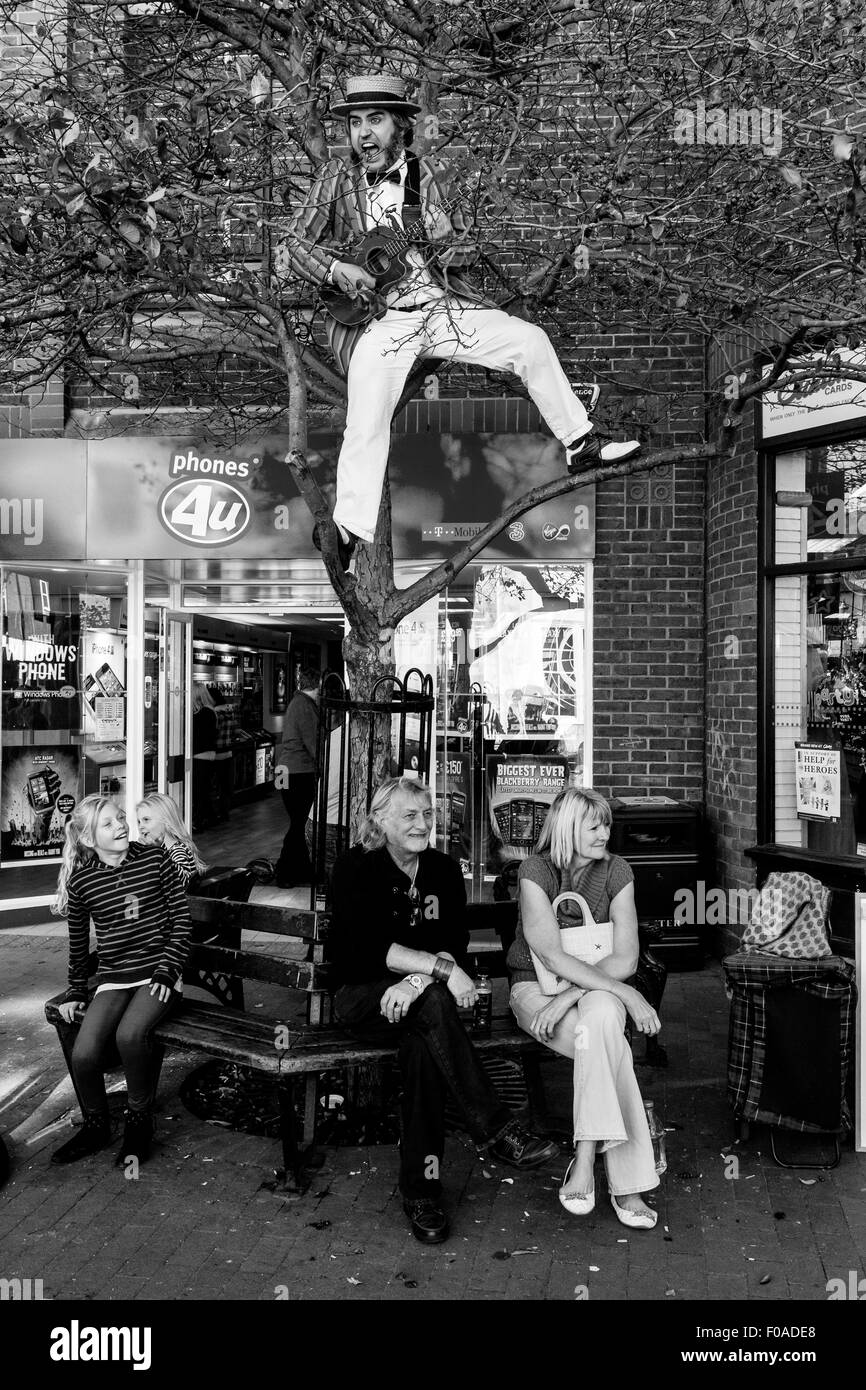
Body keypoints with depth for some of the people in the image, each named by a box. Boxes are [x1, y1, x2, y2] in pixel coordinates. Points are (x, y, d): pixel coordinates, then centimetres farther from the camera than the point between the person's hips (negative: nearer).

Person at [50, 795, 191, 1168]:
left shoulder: (154, 858, -4)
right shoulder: (81, 879, 0)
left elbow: (181, 920, -1)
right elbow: (78, 942, 13)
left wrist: (167, 970, -9)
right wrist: (76, 992, 14)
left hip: (159, 971, -2)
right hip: (113, 976, 2)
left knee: (129, 1033, -29)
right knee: (83, 1054, -17)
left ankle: (139, 1120, -4)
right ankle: (96, 1126, 14)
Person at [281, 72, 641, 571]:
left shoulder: (425, 172, 10)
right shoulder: (337, 180, 3)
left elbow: (463, 241, 14)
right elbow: (295, 243, 1)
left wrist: (436, 252, -8)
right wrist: (336, 269, -18)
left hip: (442, 305, 3)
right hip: (378, 319, -3)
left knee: (530, 340, -6)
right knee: (366, 422, -22)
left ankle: (580, 446, 6)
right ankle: (348, 529, -14)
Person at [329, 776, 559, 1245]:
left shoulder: (443, 870, 6)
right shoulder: (355, 868, -6)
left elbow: (454, 945, -3)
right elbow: (370, 947, -18)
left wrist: (416, 980, -23)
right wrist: (440, 969, -27)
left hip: (419, 1000, 3)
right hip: (361, 996, -3)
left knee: (422, 1045, -33)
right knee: (432, 1003, -35)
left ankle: (421, 1189, -27)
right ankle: (496, 1131, -36)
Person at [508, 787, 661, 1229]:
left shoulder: (615, 870, -3)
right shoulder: (535, 870, -13)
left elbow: (625, 958, -9)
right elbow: (553, 955, -22)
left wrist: (571, 996, -22)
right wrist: (627, 993, -28)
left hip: (598, 986, 2)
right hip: (535, 987, -2)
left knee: (602, 1016, -35)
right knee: (611, 1048, -31)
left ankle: (584, 1161, -32)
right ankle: (626, 1181, -27)